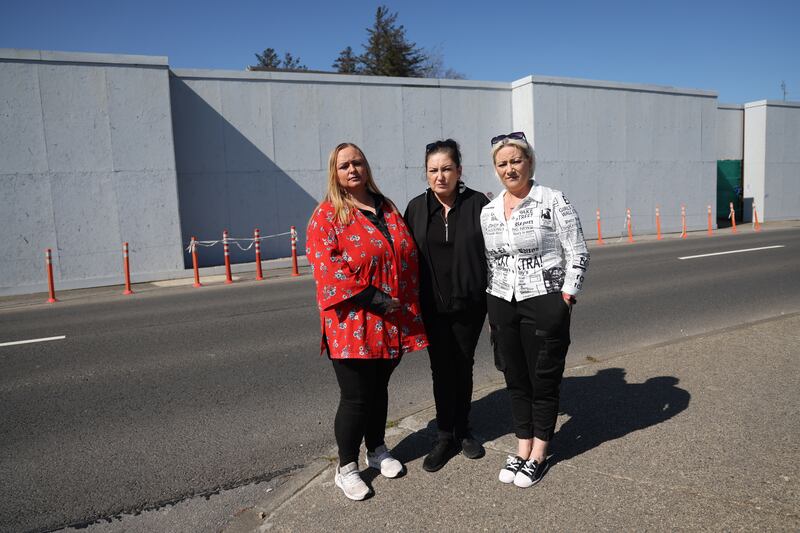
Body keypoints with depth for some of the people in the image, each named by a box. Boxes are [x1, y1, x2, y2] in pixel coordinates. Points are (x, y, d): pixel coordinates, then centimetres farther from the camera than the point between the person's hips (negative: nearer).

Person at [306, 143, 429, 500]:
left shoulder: (386, 208, 12)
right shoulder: (326, 214, -6)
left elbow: (408, 256, 17)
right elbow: (325, 263, -18)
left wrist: (408, 304, 10)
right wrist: (374, 299, -21)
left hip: (394, 321, 5)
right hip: (353, 323, -5)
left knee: (379, 388, 19)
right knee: (356, 396, 2)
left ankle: (377, 450, 38)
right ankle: (346, 468, 22)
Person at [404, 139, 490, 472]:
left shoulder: (478, 204, -6)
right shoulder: (417, 208, 0)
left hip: (469, 303, -1)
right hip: (433, 306, 1)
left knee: (463, 366, 13)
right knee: (441, 369, 8)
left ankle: (462, 431, 32)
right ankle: (445, 436, 23)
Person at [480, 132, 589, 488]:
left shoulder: (552, 201, -8)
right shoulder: (488, 212, 7)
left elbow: (577, 253, -6)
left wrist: (565, 299, -10)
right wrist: (492, 307, 11)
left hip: (544, 302, -5)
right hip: (502, 304, 5)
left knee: (544, 379, 7)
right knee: (515, 379, 13)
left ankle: (539, 453, 24)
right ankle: (522, 448, 29)